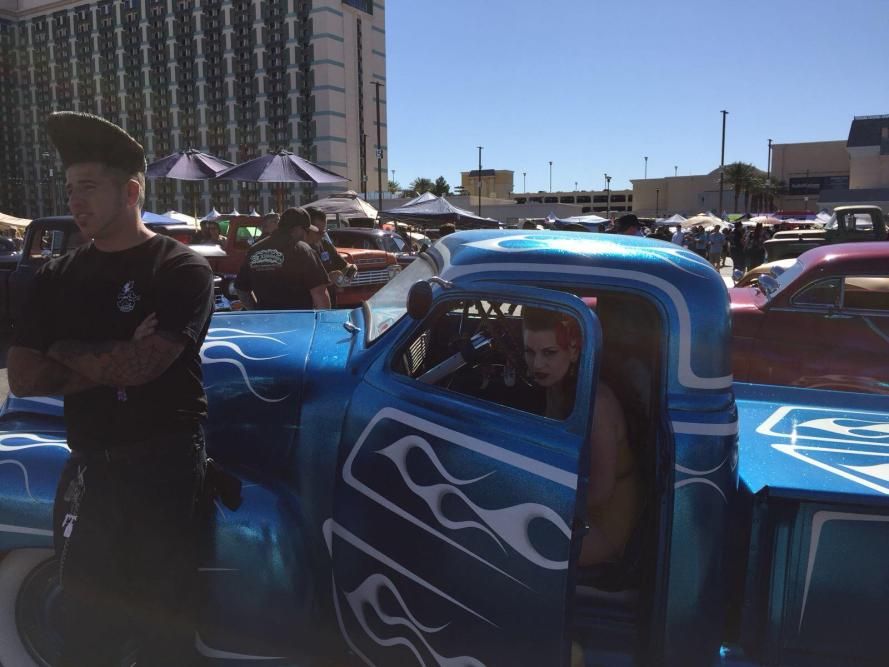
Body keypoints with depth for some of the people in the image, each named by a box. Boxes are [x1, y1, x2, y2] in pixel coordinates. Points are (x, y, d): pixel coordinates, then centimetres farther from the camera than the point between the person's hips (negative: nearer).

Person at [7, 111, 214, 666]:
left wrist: (65, 352, -3)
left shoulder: (182, 269, -6)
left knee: (164, 617, 6)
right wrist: (112, 363, -8)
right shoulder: (57, 278, 9)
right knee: (85, 622, 13)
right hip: (89, 466, 5)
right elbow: (23, 378, 3)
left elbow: (142, 365, -18)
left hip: (166, 464, -4)